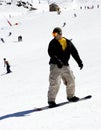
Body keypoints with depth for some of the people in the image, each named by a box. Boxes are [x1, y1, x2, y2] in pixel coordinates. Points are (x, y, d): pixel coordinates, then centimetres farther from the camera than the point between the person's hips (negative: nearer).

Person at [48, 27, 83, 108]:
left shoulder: (68, 42, 10)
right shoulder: (53, 43, -3)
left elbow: (74, 52, 15)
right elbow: (51, 53, -17)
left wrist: (79, 62, 9)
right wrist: (58, 61, -31)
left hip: (65, 65, 5)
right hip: (55, 65, -5)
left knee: (71, 80, 9)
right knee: (55, 83, -13)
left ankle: (71, 96, 30)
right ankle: (51, 100, -9)